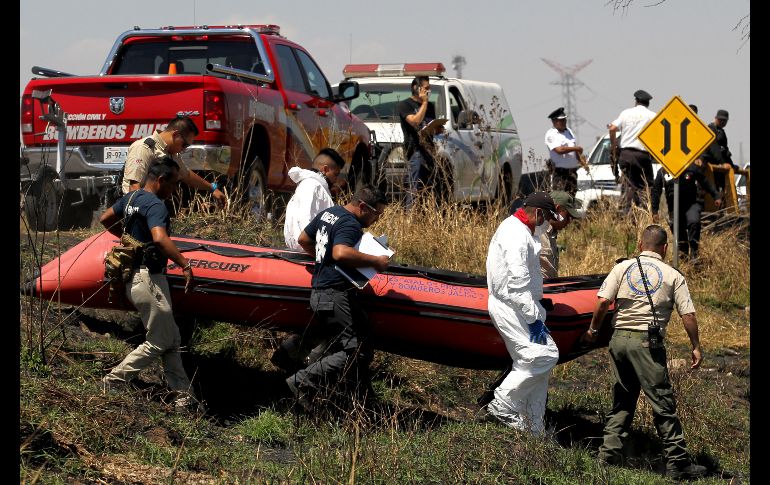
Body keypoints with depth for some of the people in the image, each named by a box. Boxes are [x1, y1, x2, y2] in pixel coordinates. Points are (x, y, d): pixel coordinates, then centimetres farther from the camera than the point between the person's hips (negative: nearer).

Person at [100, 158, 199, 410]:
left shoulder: (131, 197, 10)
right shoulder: (155, 205, -19)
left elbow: (105, 219, 24)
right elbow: (160, 238, -37)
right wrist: (185, 265, -35)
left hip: (134, 275, 10)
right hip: (148, 279, -10)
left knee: (171, 340, 13)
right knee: (159, 342, -1)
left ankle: (183, 396, 15)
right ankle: (113, 382, 3)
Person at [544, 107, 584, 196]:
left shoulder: (568, 131, 17)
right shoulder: (551, 134, -7)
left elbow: (576, 151, 22)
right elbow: (559, 150, -20)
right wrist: (576, 148, -11)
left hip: (572, 171, 7)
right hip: (560, 173, -7)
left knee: (571, 196, 7)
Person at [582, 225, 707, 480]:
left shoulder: (622, 268, 8)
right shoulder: (673, 276, 4)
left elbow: (602, 302, -2)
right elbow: (688, 315, 0)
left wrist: (593, 330, 12)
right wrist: (696, 347, 8)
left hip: (619, 338, 3)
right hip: (647, 343, -3)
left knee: (622, 399, 16)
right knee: (663, 403, -2)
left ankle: (609, 452, 12)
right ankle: (678, 463, -1)